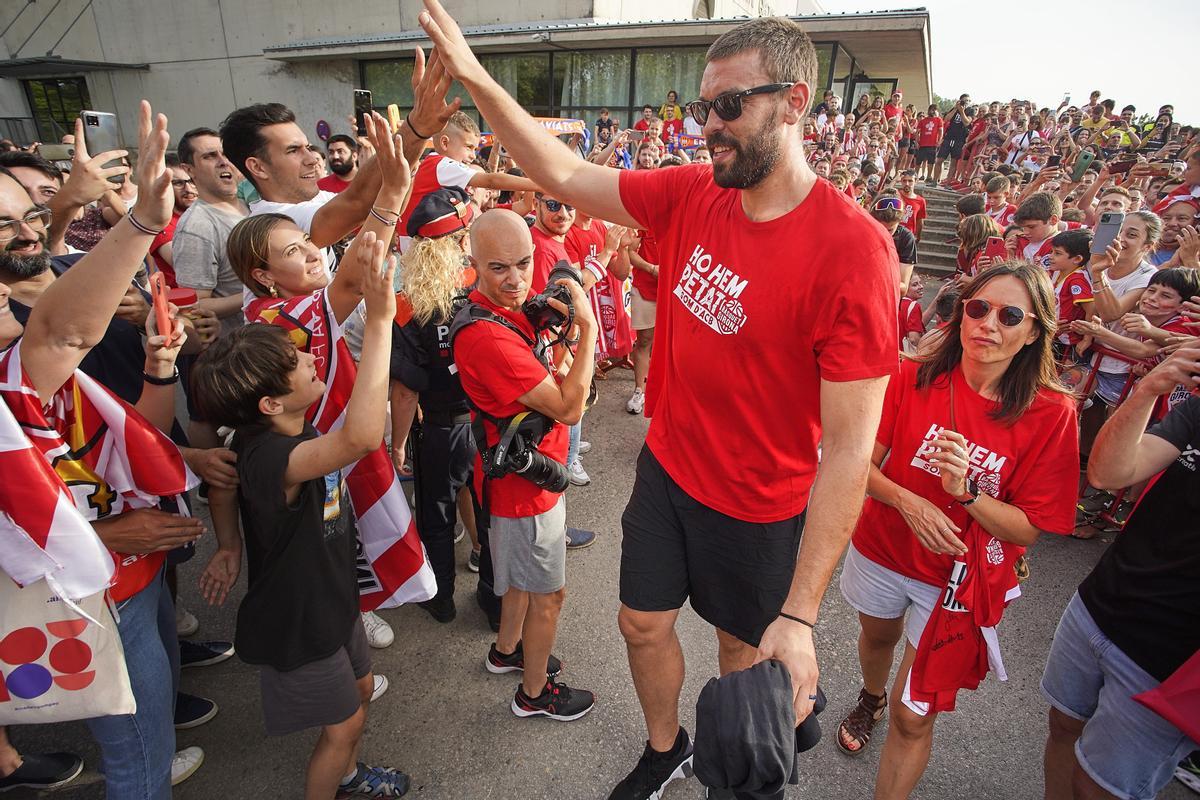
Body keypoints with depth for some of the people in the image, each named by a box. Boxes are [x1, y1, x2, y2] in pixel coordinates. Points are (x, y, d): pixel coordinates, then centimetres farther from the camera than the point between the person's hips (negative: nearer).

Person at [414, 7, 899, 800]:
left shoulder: (853, 249, -26)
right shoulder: (690, 194, -8)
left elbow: (850, 448, -26)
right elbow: (566, 176, 2)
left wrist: (800, 613, -25)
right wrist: (475, 76, -7)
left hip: (759, 505, -5)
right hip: (666, 468, 6)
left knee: (745, 651, 20)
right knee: (644, 625, 21)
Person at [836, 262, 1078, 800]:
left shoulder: (1050, 413, -17)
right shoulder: (914, 378, -13)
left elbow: (1028, 529, -15)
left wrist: (965, 492, -32)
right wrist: (907, 500, -27)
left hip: (961, 579, -2)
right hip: (883, 551, 3)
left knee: (914, 718, 1)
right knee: (877, 636, 32)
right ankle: (871, 699, 66)